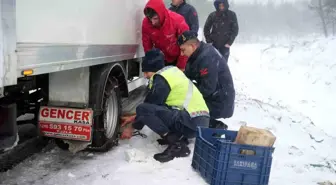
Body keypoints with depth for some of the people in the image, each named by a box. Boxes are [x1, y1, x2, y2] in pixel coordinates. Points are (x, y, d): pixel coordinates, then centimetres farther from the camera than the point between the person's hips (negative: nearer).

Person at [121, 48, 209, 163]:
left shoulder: (161, 79, -9)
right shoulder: (171, 72, 18)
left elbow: (147, 107, -3)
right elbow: (153, 104, 26)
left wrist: (133, 128, 11)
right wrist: (136, 118, 29)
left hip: (191, 123, -10)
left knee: (143, 109, -15)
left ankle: (176, 143, -15)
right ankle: (179, 136, 9)